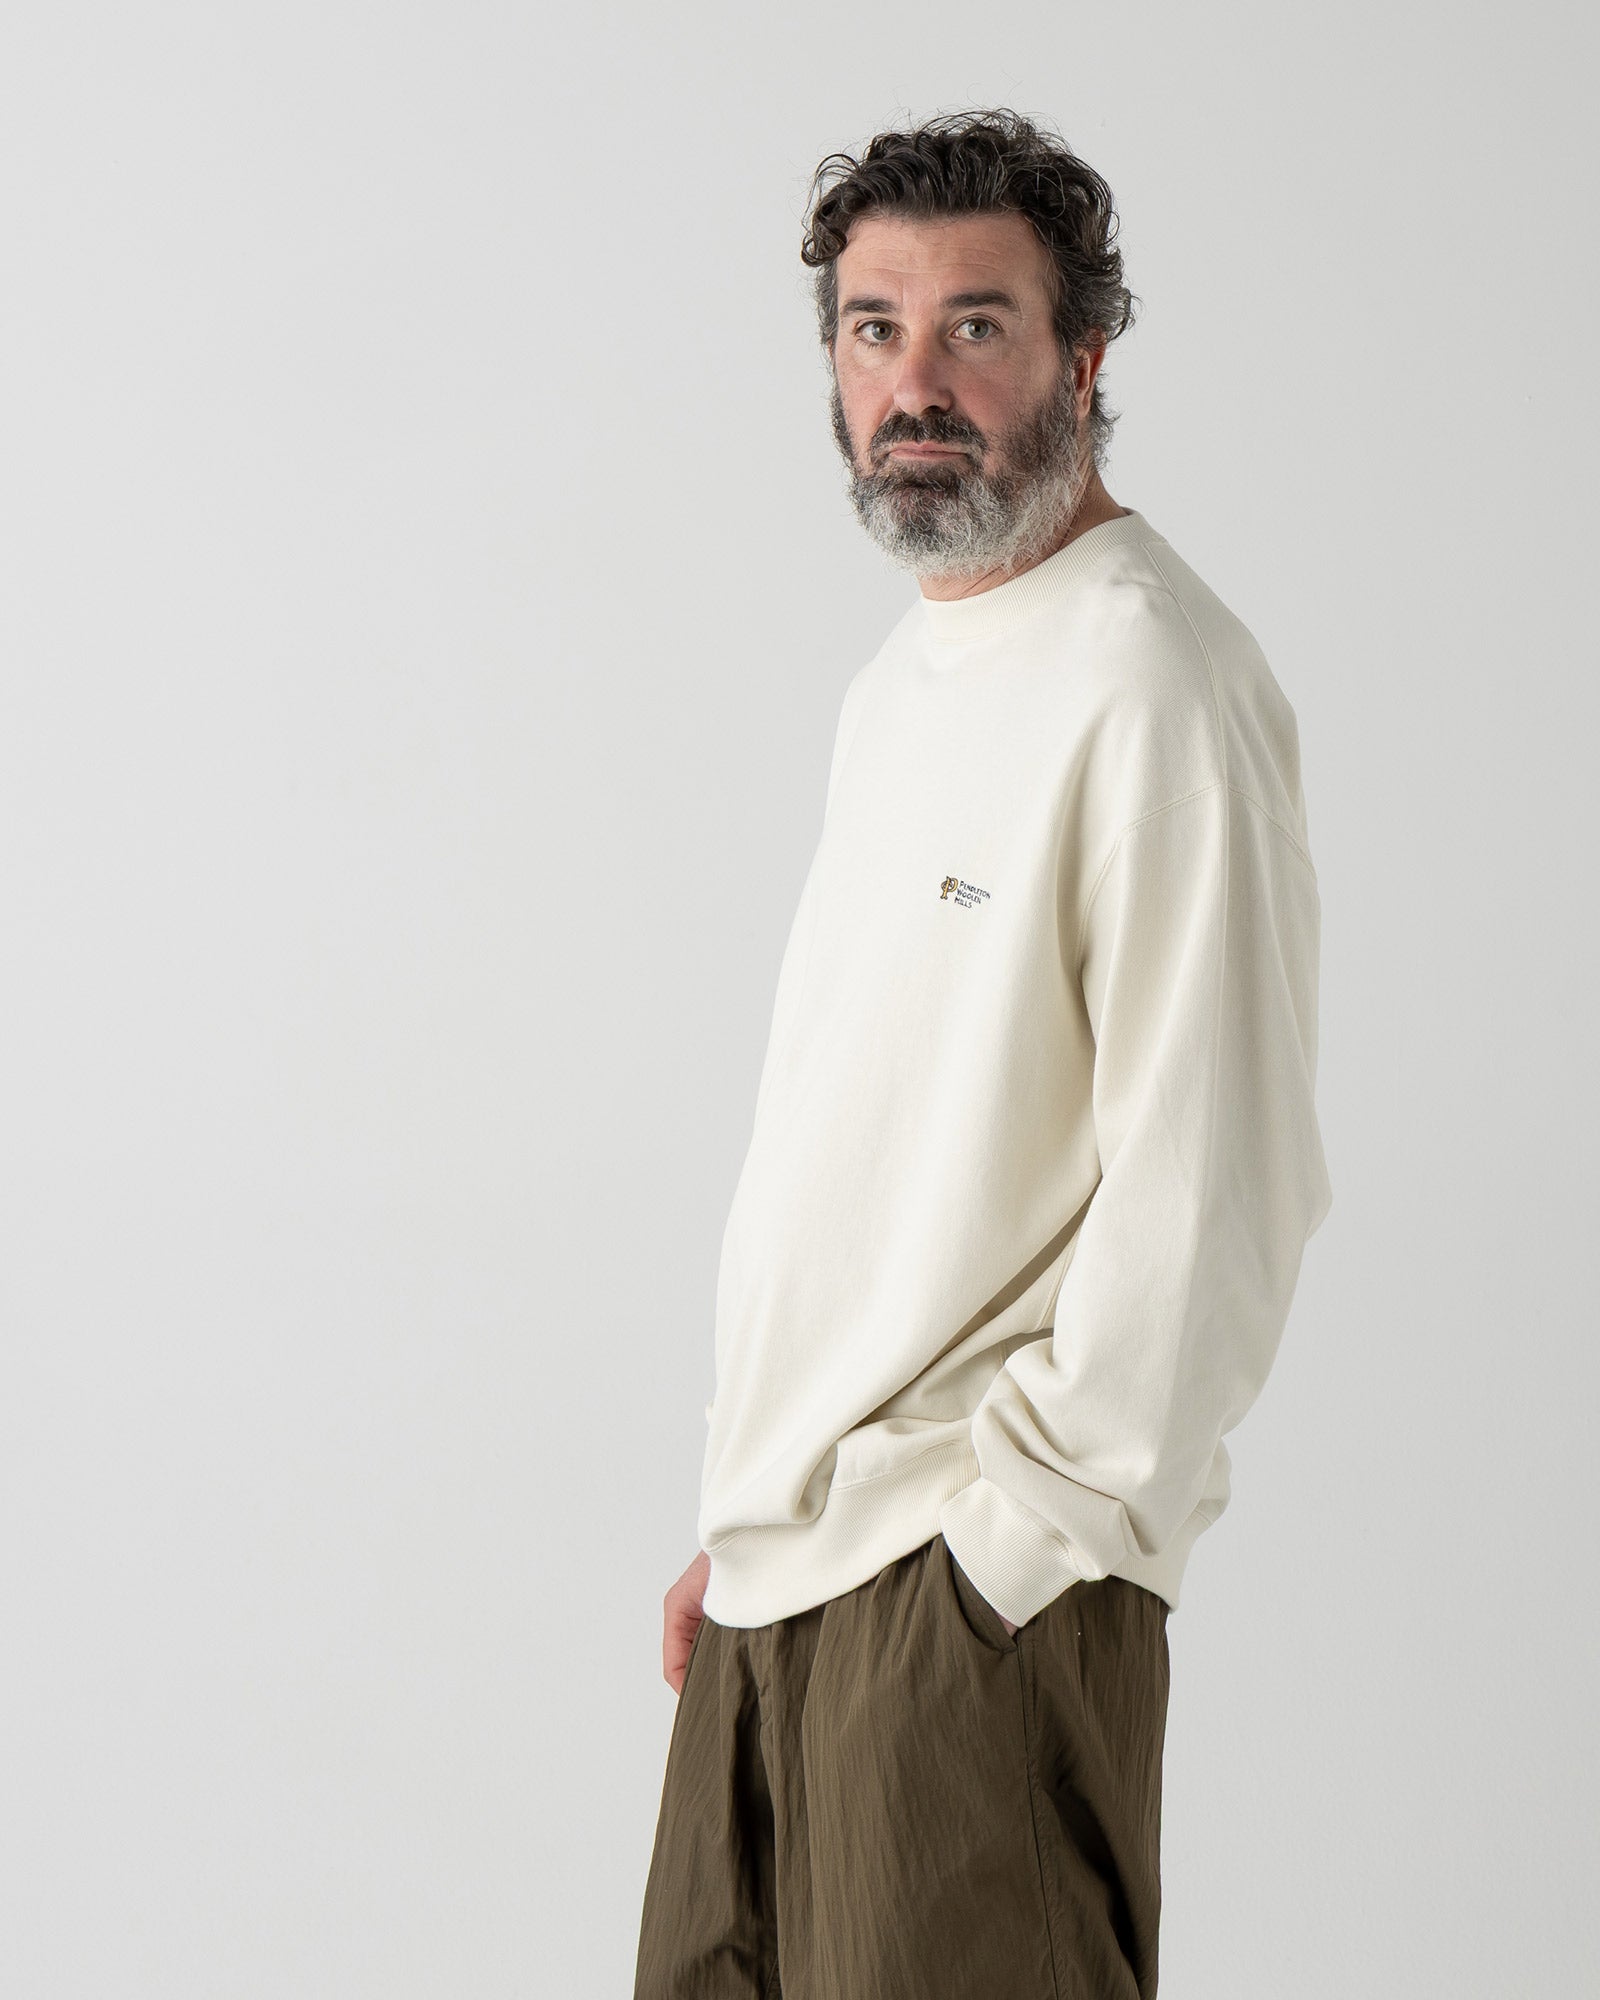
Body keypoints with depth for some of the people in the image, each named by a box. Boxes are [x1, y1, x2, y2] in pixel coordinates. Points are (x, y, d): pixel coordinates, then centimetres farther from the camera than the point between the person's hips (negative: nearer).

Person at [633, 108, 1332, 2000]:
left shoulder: (1152, 684, -14)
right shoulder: (904, 675, 15)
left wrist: (1030, 1524, -15)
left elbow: (1210, 1187, -20)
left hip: (977, 1577, -9)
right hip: (788, 1557, 9)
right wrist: (743, 1508, 18)